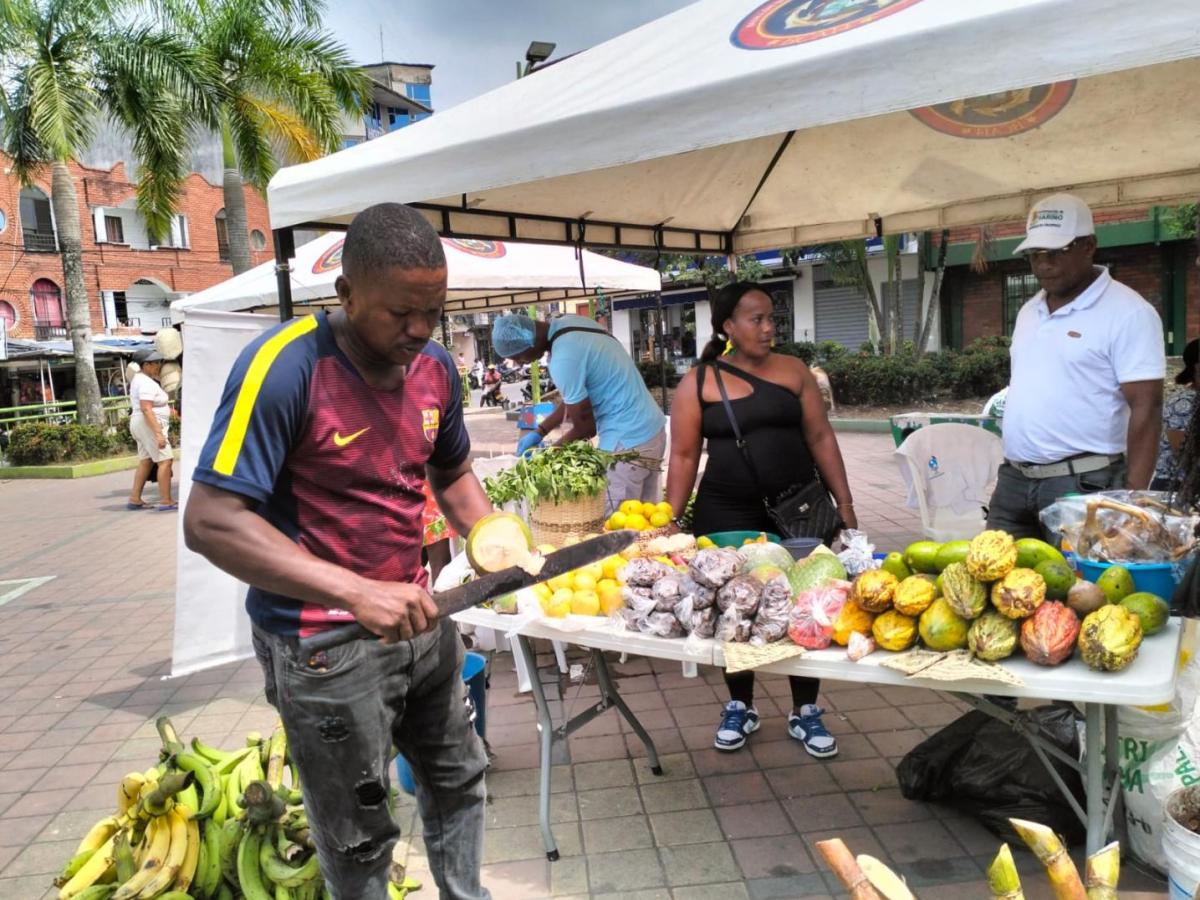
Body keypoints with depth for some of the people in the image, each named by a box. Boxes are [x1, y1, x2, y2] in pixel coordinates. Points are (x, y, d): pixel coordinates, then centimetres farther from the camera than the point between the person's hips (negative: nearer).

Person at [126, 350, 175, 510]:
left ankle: (134, 499, 16)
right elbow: (146, 409, -25)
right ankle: (165, 501, -13)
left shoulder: (139, 377, 16)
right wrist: (158, 433, -29)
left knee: (145, 461, 14)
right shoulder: (147, 383, -17)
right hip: (150, 425, -11)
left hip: (140, 424, 11)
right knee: (165, 460, -11)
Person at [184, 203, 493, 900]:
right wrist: (359, 592, -32)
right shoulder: (285, 368, -22)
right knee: (360, 839, 12)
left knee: (459, 780, 24)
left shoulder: (436, 367, -1)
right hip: (323, 645, -6)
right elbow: (210, 522, -24)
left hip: (419, 618, 7)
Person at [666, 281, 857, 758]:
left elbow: (820, 437, 5)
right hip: (726, 515, -1)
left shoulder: (793, 371, 5)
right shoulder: (698, 382, -1)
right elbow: (684, 456, -1)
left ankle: (804, 713, 27)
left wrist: (845, 504, 1)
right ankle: (740, 707, 31)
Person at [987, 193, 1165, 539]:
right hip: (1014, 481, 6)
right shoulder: (1028, 312, 13)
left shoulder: (1128, 313, -8)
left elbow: (1145, 409, -13)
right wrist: (1010, 470, 16)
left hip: (1083, 485, -6)